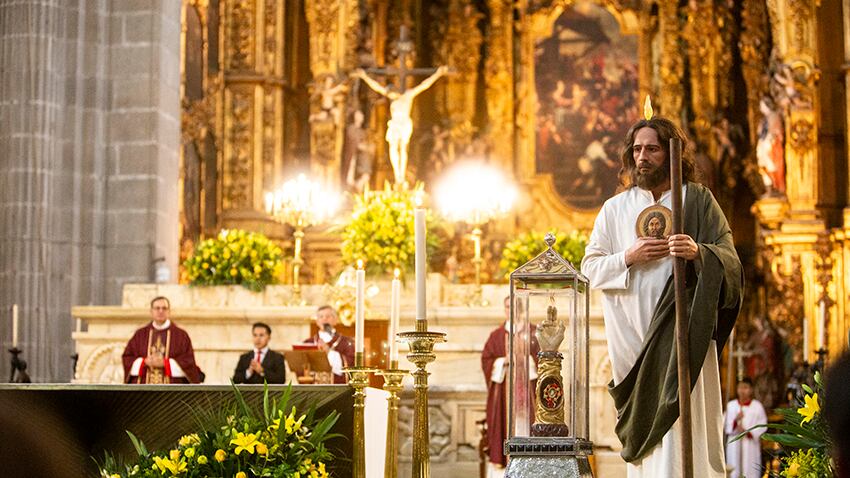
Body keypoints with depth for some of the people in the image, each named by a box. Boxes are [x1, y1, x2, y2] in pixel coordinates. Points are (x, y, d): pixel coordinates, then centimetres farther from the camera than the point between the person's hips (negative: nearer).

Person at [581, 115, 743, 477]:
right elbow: (589, 267, 8)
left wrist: (699, 252, -21)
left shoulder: (698, 199, 7)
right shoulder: (615, 208, 13)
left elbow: (730, 257, 0)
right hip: (633, 335, 2)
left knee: (679, 418, -10)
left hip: (681, 330, -2)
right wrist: (628, 258, -9)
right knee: (643, 421, 1)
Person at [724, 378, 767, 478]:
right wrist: (735, 420, -14)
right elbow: (725, 425, 5)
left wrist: (747, 432, -15)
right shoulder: (730, 405, 8)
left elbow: (762, 426, -2)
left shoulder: (757, 406, 1)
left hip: (750, 446, -2)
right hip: (734, 446, 2)